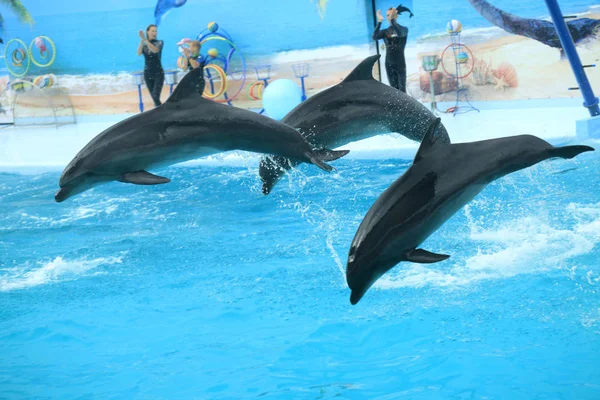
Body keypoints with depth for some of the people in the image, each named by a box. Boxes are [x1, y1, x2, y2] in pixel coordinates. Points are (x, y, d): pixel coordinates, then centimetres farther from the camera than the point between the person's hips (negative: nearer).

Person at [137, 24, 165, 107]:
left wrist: (145, 39, -29)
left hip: (158, 73, -3)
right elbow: (139, 53, -16)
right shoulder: (143, 44, 3)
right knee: (153, 97, 9)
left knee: (156, 96, -17)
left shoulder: (159, 42, -3)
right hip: (148, 73, 3)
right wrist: (142, 40, -28)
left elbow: (155, 50, -25)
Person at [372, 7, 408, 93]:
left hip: (400, 64, -3)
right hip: (389, 64, 3)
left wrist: (392, 19, -34)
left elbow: (400, 34, -26)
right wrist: (379, 21, -23)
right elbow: (374, 37, -15)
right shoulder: (385, 31, 5)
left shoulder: (403, 29, -1)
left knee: (402, 89, -5)